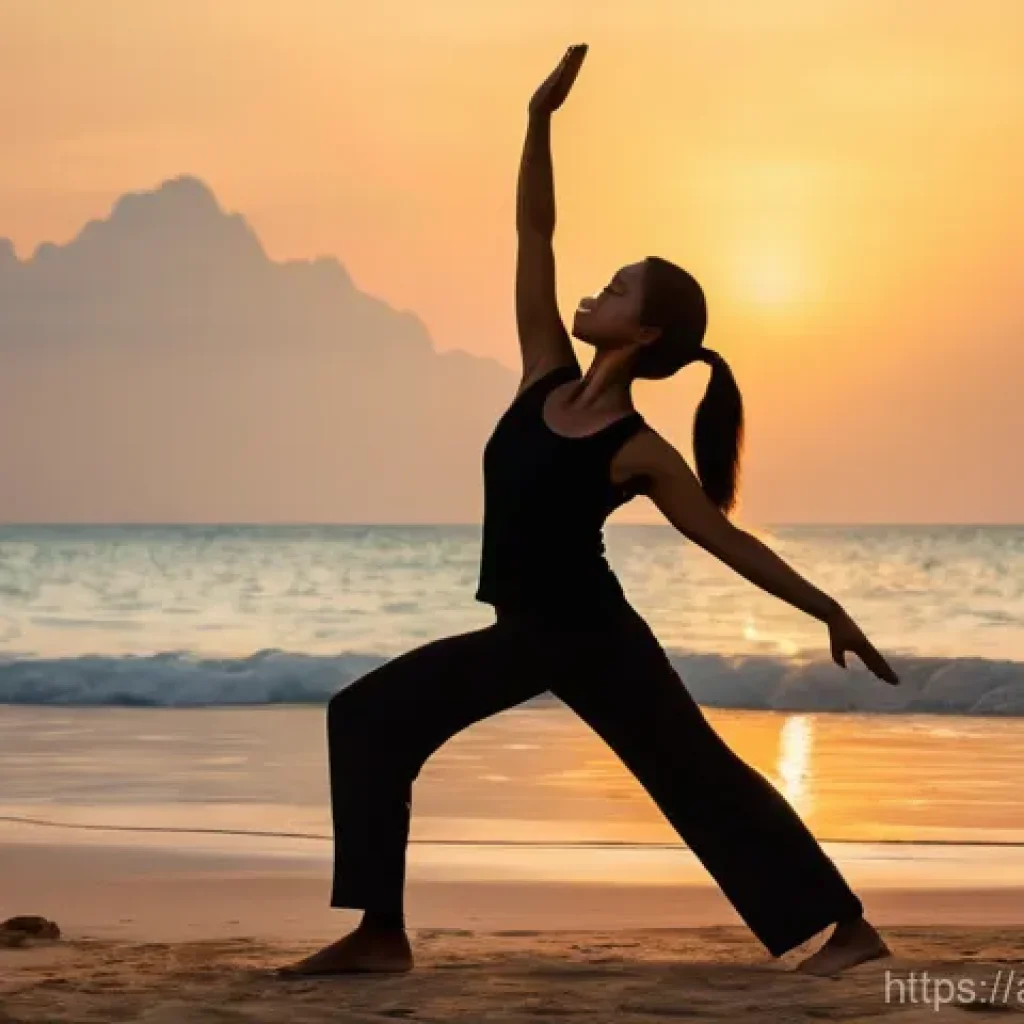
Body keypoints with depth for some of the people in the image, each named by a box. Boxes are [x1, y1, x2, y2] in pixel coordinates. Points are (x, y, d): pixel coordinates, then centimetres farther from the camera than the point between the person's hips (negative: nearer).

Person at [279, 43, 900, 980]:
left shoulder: (640, 454, -17)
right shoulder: (545, 376, -2)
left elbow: (728, 539, -8)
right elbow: (533, 235, -5)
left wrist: (828, 611, -7)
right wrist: (542, 117, -12)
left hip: (595, 638, -7)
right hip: (525, 633, 7)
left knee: (699, 774, 0)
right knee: (368, 717, 0)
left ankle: (848, 927, 11)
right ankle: (381, 934, -1)